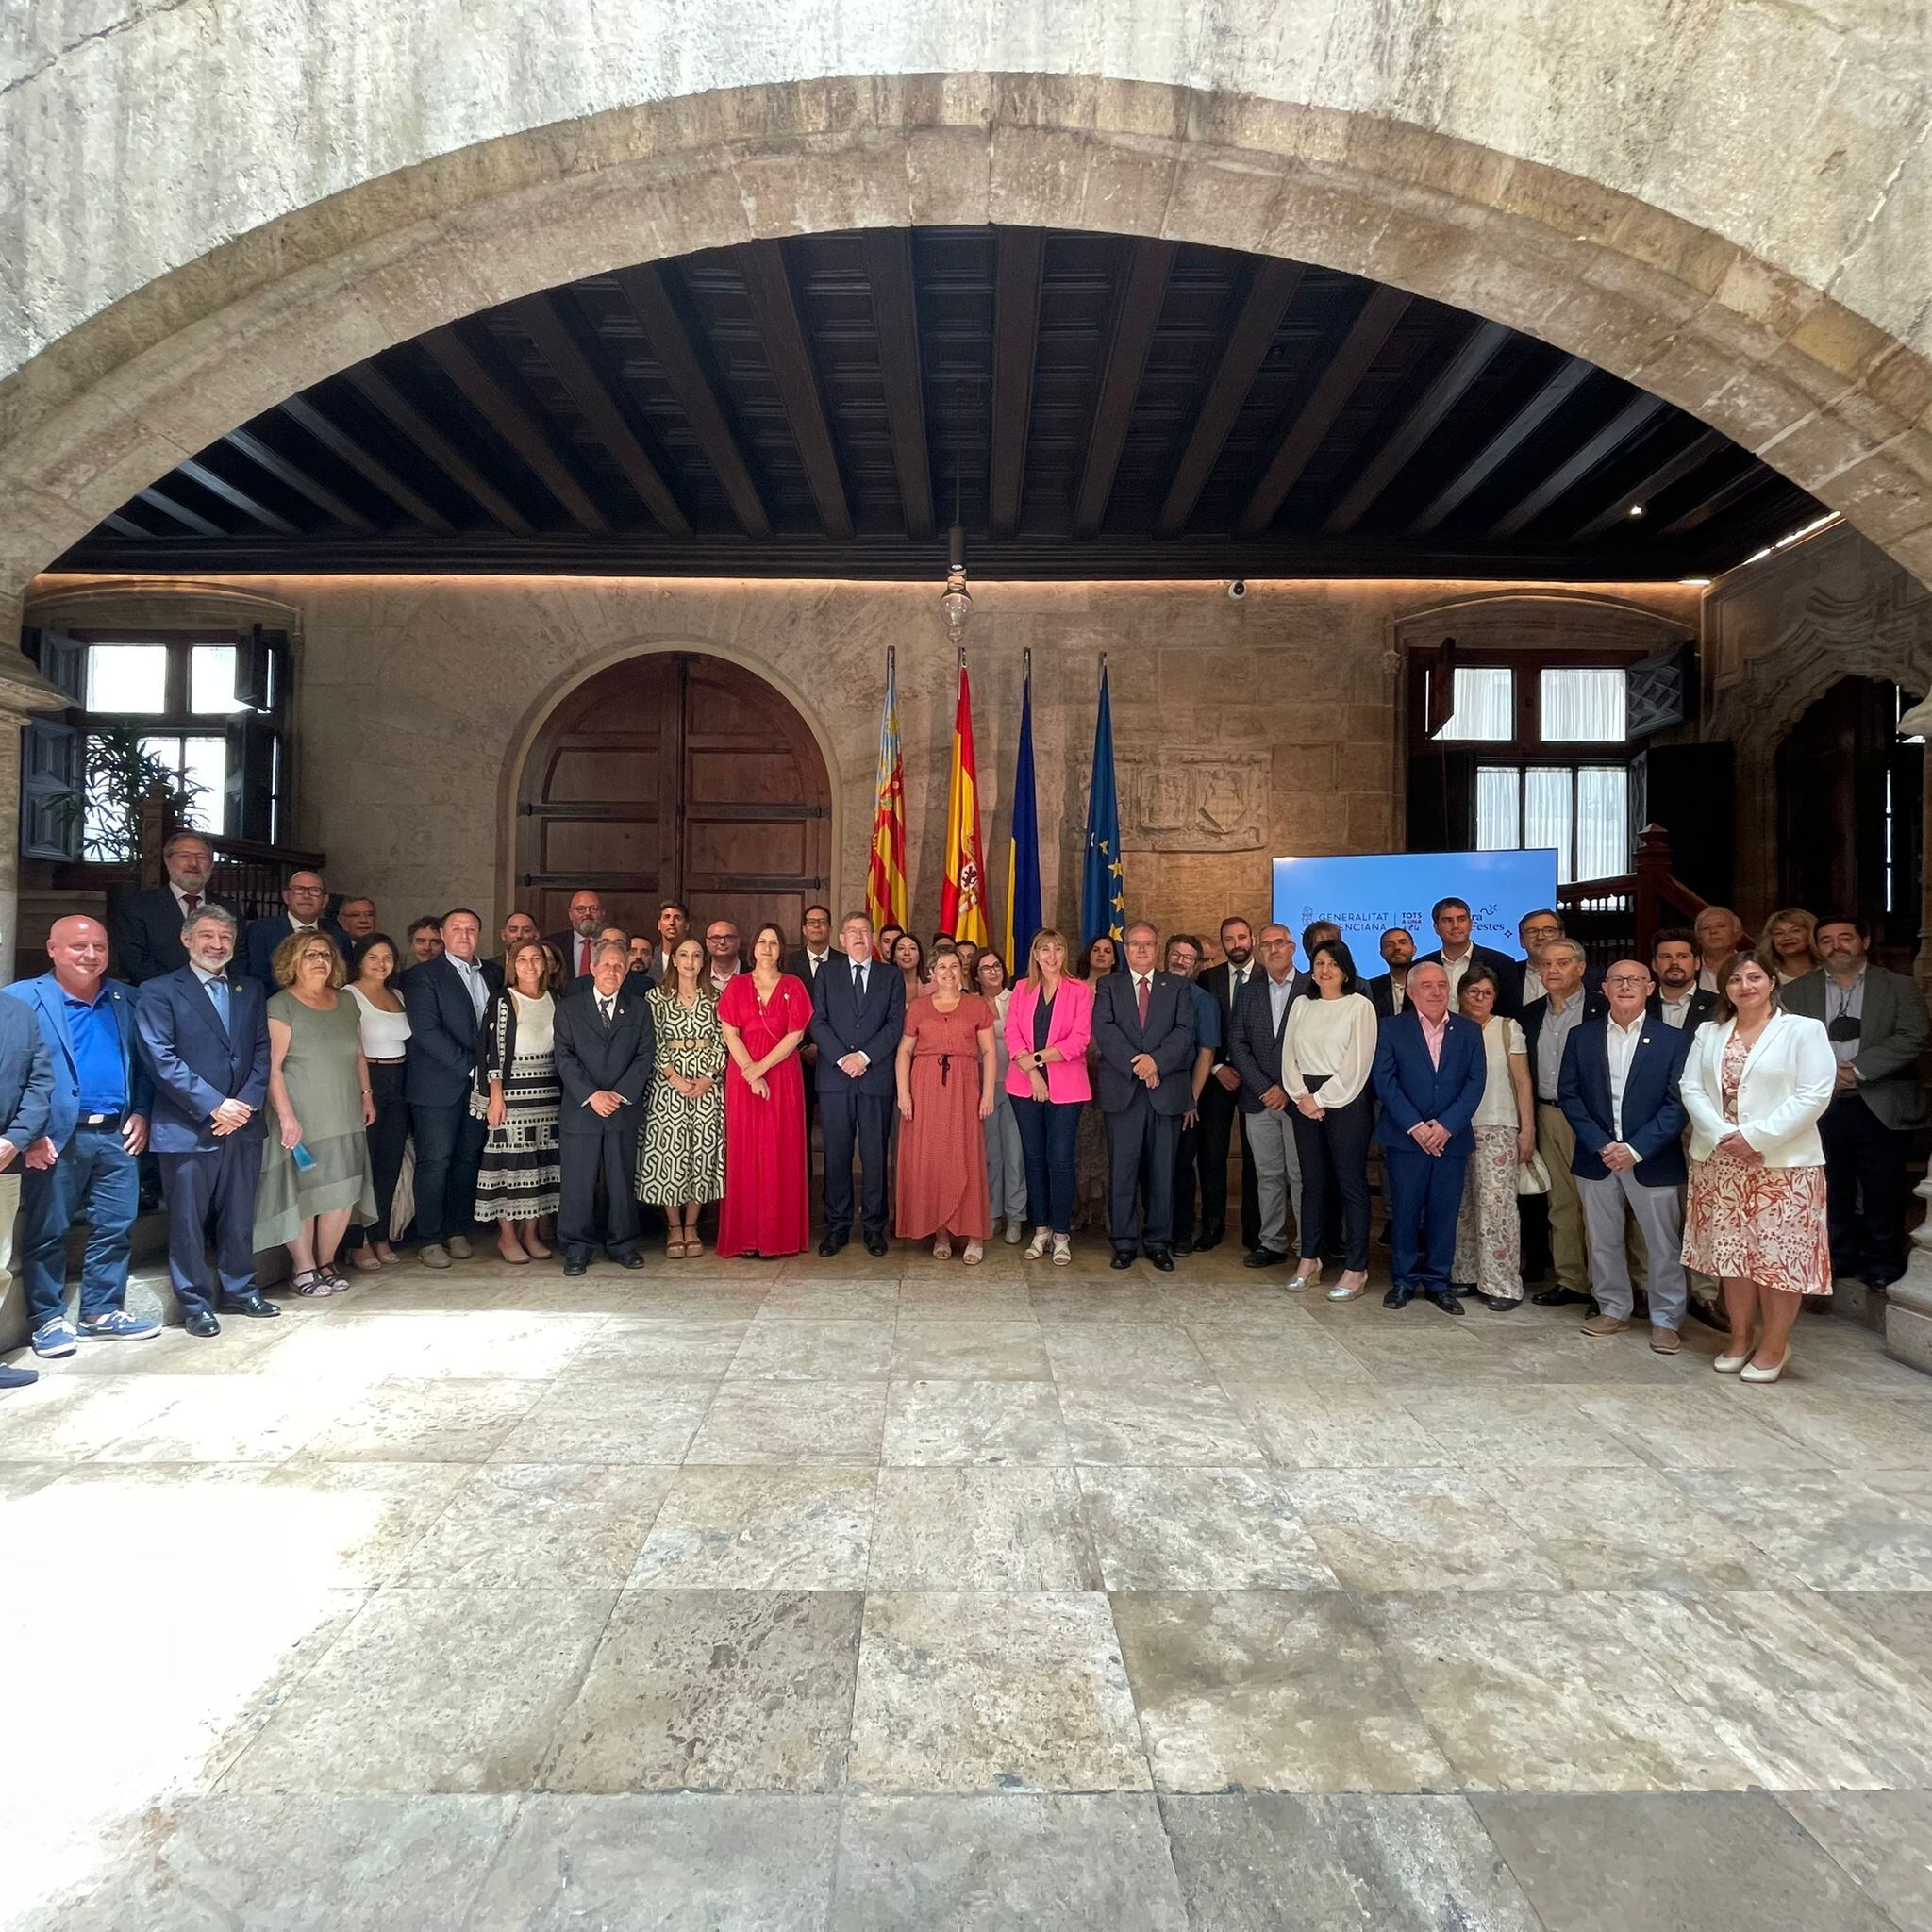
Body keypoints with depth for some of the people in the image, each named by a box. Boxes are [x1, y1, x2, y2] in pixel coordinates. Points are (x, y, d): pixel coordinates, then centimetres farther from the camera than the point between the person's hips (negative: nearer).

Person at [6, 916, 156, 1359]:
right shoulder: (20, 999, -3)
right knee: (47, 1231, 6)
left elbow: (143, 1062, 17)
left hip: (117, 1135, 4)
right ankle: (47, 1319, 18)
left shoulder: (126, 1000, 11)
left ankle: (102, 1313, 20)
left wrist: (140, 1113, 6)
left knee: (115, 1227, 8)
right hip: (56, 1138, -4)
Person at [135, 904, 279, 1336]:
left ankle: (240, 1290, 26)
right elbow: (162, 1058, -10)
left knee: (239, 1217, 13)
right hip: (187, 1128, -4)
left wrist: (246, 1103, -7)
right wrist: (213, 1106, -15)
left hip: (243, 1124, 4)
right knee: (188, 1220, 5)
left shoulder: (251, 992, 13)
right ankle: (196, 1304, 16)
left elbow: (263, 1052, 8)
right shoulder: (159, 992, -2)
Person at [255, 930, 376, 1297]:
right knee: (301, 1191, 1)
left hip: (345, 1117, 5)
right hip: (301, 1119, -5)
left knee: (343, 1191, 5)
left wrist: (366, 1094, 10)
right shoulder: (281, 1006, -6)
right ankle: (304, 1269, 12)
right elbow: (272, 1067, -12)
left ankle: (327, 1263, 19)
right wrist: (286, 1115, -18)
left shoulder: (347, 1003, 12)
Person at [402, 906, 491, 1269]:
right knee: (435, 1161, -2)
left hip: (478, 1084, 5)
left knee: (468, 1159, 9)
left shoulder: (490, 976, 13)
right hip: (439, 1086, -5)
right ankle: (429, 1240, 7)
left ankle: (457, 1231, 20)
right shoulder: (424, 976, -4)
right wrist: (469, 1066, -15)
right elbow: (426, 1031, -14)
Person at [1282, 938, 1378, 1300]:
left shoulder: (1360, 1006, -3)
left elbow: (1357, 1064, -9)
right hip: (1305, 1102, 5)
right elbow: (1289, 1056, 8)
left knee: (1351, 1184, -1)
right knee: (1312, 1182, 9)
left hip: (1347, 1102, -4)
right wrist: (1302, 1096, -5)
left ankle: (1355, 1269, 4)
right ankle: (1310, 1260, 17)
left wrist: (1321, 1098, -10)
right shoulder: (1300, 1005, 12)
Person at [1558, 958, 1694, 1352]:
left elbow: (1677, 1104, -8)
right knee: (1603, 1241, 12)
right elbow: (1568, 1094, 1)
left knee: (1664, 1245, 4)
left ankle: (1665, 1319, 19)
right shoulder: (1581, 1037, 4)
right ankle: (1613, 1309, 27)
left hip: (1651, 1160, -2)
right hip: (1597, 1157, 2)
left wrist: (1636, 1149, -15)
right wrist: (1599, 1144, -10)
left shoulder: (1673, 1040, -3)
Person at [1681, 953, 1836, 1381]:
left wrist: (1755, 1136, -16)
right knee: (1732, 1252, 10)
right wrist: (1723, 1135, -11)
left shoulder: (1804, 1030, -2)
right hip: (1720, 1163, 4)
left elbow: (1814, 1095, -11)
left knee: (1779, 1256, 0)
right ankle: (1741, 1337, 23)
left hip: (1784, 1163, -4)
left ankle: (1774, 1346, 14)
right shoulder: (1708, 1034, 12)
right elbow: (1692, 1089, 5)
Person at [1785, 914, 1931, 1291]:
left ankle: (1882, 1265, 20)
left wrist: (1857, 1069, -17)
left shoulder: (1899, 987, 4)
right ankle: (1837, 1260, 23)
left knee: (1883, 1195, 6)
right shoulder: (1796, 992, 6)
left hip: (1881, 1109, -1)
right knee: (1830, 1193, 10)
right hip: (1821, 1108, 1)